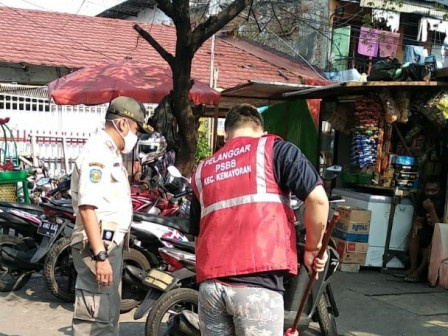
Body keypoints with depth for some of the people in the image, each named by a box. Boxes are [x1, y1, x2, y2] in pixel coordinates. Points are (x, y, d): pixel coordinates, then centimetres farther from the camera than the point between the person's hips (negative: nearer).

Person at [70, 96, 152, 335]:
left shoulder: (110, 152, 19)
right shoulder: (97, 152, -13)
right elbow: (87, 207, -22)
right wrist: (100, 255, -26)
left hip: (109, 244, 11)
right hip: (98, 246, -11)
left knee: (108, 316, 18)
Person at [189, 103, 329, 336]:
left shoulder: (202, 170, 21)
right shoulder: (275, 149, 7)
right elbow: (317, 199, -4)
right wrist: (313, 248, 10)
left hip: (209, 283, 5)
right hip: (257, 284, -5)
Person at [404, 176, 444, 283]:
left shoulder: (443, 202, -23)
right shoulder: (422, 201, -5)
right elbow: (418, 219, 1)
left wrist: (431, 209, -37)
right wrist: (417, 224, -24)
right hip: (428, 231, 6)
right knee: (415, 232, -19)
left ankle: (421, 271, -29)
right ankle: (413, 268, -18)